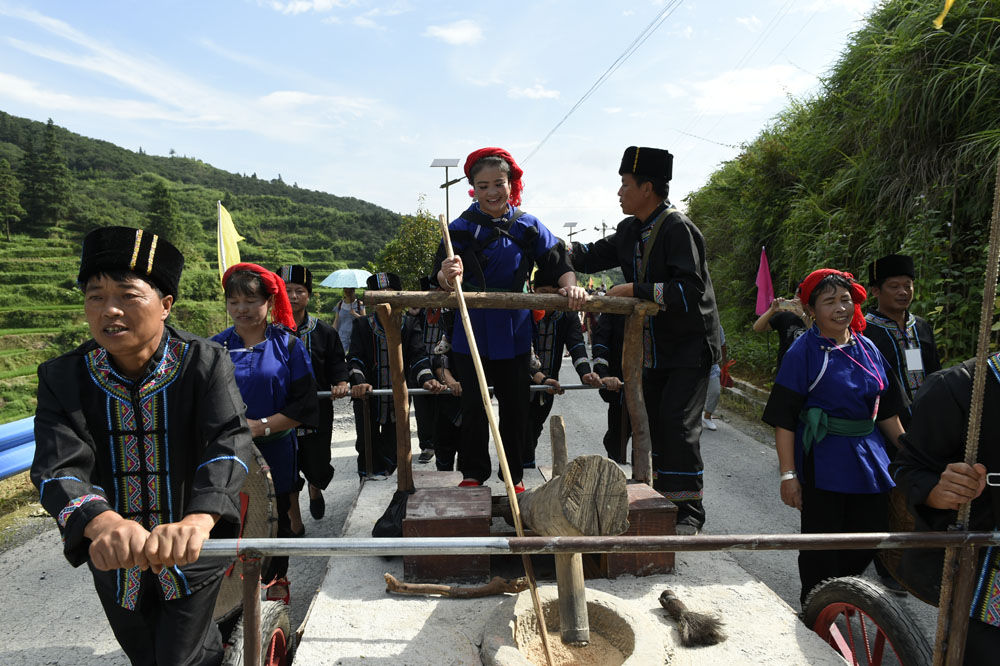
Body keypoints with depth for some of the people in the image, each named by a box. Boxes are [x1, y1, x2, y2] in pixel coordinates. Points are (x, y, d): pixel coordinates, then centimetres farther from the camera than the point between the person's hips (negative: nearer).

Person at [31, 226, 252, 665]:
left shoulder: (206, 364, -17)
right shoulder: (62, 378, -10)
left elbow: (228, 445, -30)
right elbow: (58, 468, -23)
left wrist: (196, 521, -49)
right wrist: (103, 523, -44)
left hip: (192, 558, -3)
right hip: (115, 564, 4)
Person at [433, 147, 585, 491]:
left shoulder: (528, 227, 1)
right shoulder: (462, 227, -5)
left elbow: (558, 263, -3)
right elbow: (440, 276, -16)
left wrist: (570, 284, -25)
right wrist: (447, 276, -40)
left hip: (513, 333, 2)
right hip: (472, 331, -1)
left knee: (515, 406, 10)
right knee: (473, 406, 7)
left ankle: (515, 474, 27)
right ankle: (473, 472, 26)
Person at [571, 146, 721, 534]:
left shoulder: (677, 228, -17)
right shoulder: (630, 230, 8)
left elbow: (690, 290, -25)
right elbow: (594, 256, 19)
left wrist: (636, 290, -23)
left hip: (691, 345, -8)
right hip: (655, 345, 8)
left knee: (677, 422, -12)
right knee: (651, 419, 10)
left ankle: (690, 511, 2)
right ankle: (664, 500, 25)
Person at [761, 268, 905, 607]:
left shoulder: (867, 349, 7)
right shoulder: (804, 351, -10)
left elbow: (886, 410, 15)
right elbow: (784, 418, -13)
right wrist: (788, 474, -16)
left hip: (869, 459, 6)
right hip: (822, 462, -6)